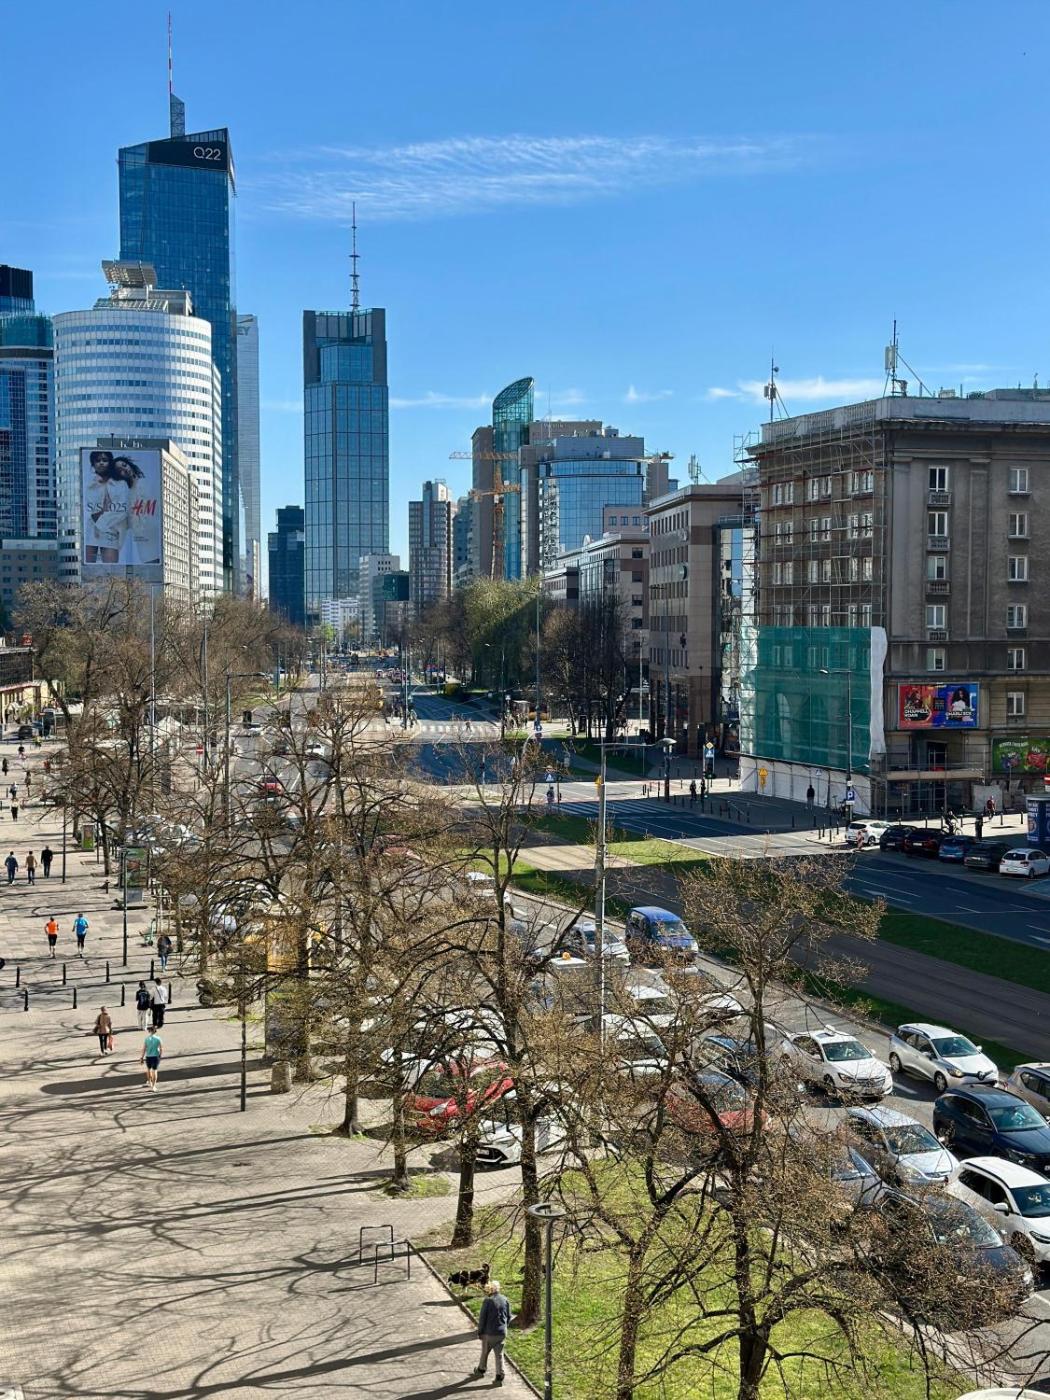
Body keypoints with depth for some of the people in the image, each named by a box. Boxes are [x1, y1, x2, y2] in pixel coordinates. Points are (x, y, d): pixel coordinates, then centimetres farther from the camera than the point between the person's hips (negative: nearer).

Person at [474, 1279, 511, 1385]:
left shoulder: (488, 1301, -14)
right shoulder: (505, 1300, 0)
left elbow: (482, 1318, -11)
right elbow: (509, 1317, 8)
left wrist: (480, 1332, -1)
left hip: (489, 1333, -3)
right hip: (502, 1333, 3)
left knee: (485, 1352, 18)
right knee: (499, 1354, 9)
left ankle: (481, 1369, 36)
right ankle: (499, 1377, 6)